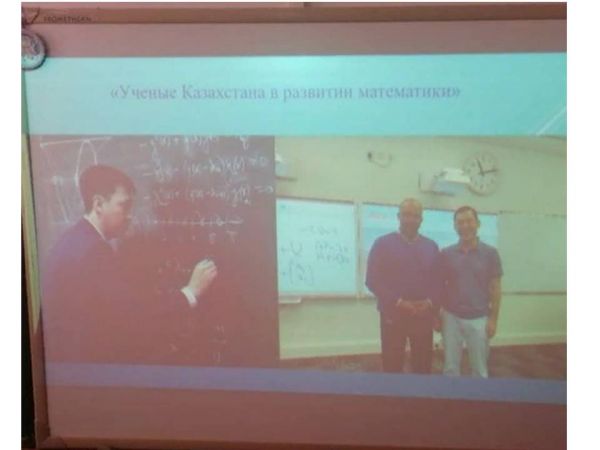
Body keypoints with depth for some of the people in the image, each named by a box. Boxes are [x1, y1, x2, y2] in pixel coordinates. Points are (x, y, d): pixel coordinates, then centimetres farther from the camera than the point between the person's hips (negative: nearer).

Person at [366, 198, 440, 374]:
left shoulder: (431, 246, 11)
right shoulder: (383, 244, 0)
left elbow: (438, 279, 10)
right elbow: (373, 280, -6)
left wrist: (430, 302, -9)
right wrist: (399, 302, -15)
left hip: (424, 315, 3)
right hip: (393, 314, -3)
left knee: (423, 365, 6)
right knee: (392, 365, 1)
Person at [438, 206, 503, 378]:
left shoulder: (490, 253, -2)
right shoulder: (446, 254, 1)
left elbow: (495, 288, 0)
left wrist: (493, 319, -5)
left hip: (479, 319, -1)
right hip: (451, 317, 1)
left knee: (479, 368, 8)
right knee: (450, 366, 9)